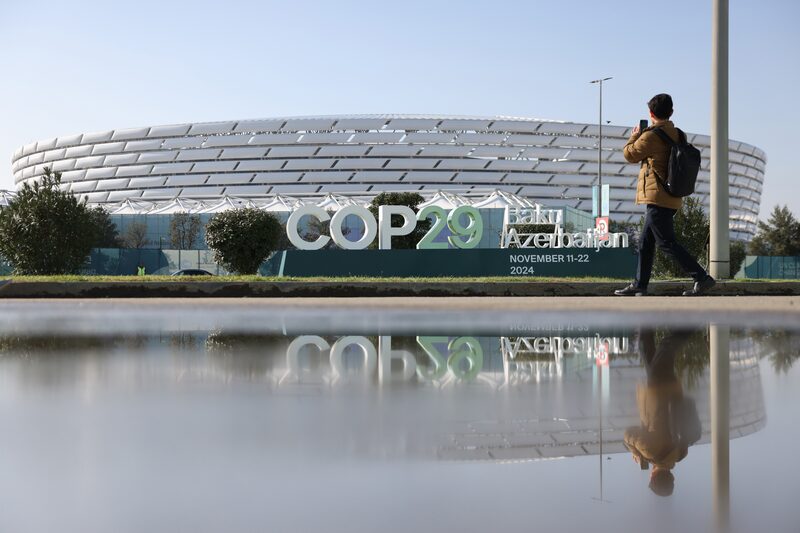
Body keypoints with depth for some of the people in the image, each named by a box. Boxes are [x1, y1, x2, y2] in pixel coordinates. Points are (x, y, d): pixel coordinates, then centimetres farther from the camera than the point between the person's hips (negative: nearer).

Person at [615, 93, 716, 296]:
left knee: (667, 242, -8)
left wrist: (634, 136, 16)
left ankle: (702, 278, -11)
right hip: (671, 198, 9)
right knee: (645, 242, 14)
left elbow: (630, 154, -1)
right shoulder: (677, 135, 11)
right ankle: (639, 285, 18)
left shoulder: (651, 135, -14)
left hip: (657, 197, -9)